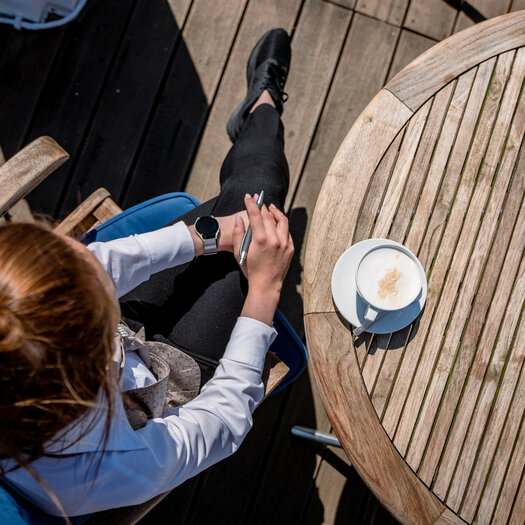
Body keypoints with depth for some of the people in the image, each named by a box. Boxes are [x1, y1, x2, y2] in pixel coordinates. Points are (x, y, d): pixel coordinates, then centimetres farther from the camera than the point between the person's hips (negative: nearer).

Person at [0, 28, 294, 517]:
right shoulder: (129, 470, -47)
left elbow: (102, 265, -20)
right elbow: (226, 415, -25)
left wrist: (204, 234, -8)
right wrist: (264, 290, -19)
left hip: (130, 334, 3)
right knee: (258, 183, 7)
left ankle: (254, 117, 53)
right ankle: (261, 110, 45)